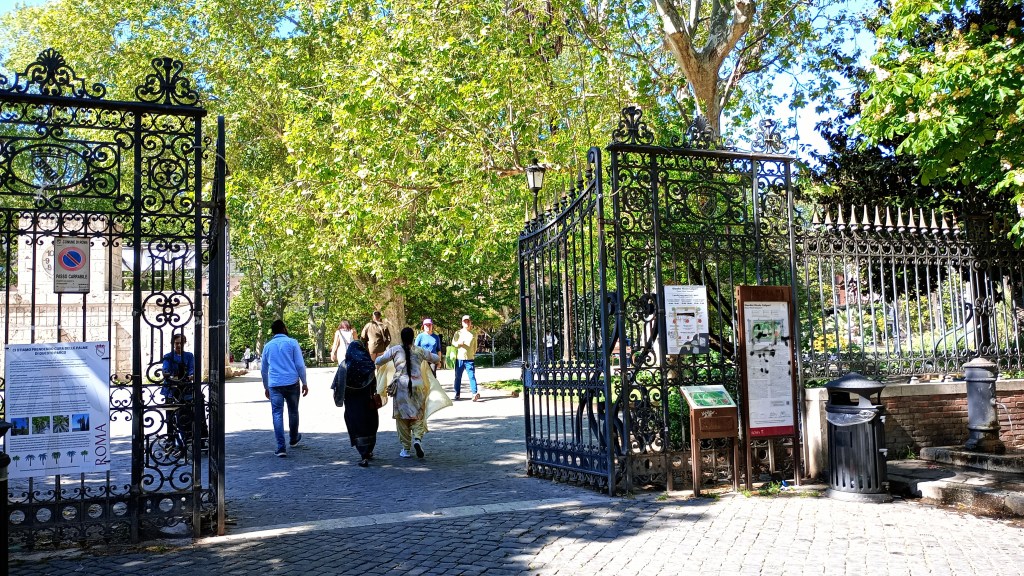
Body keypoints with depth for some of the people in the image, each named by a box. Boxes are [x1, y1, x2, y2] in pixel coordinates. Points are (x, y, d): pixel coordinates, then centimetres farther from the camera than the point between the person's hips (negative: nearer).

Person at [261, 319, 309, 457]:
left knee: (277, 414, -1)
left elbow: (263, 370, 18)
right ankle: (293, 438, 37)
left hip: (274, 385, 1)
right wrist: (304, 383, 4)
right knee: (293, 412, 18)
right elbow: (300, 365, -4)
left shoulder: (268, 346, 11)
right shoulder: (292, 342, 1)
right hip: (292, 383, -1)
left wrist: (266, 387, 29)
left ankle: (281, 447, -9)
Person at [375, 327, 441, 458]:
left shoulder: (395, 350, 1)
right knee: (418, 415, 10)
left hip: (401, 385, -1)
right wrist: (430, 355, 38)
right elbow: (437, 359, 17)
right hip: (417, 385, 1)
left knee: (402, 417, 8)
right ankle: (417, 439, -15)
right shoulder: (419, 351, 5)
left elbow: (378, 361, 8)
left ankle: (406, 449, 9)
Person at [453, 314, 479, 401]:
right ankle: (457, 394, 16)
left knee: (472, 376, -10)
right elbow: (453, 344, 5)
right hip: (459, 358, 0)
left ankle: (475, 393, -16)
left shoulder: (474, 334, 10)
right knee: (458, 377, 6)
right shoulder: (458, 333, 6)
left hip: (470, 359, 0)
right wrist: (459, 343, -13)